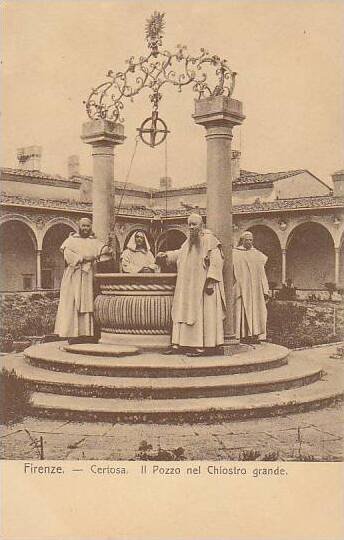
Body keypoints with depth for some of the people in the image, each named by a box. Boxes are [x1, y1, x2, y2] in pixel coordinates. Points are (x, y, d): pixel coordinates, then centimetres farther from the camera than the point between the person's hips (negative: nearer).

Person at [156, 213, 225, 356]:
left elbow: (216, 261, -15)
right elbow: (181, 253, 31)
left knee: (202, 313, -7)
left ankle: (204, 345, -3)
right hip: (188, 285, 8)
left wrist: (211, 281, -21)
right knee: (184, 312, 6)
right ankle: (179, 344, 9)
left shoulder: (209, 240, -10)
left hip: (202, 285, -8)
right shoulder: (189, 241, 13)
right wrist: (166, 255, 18)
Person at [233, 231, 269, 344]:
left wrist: (265, 290, 6)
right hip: (242, 287, -4)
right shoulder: (235, 254, 4)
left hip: (255, 289, 4)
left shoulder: (257, 255, 15)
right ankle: (243, 336, -6)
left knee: (256, 311, 1)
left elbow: (262, 274, 13)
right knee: (243, 311, -7)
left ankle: (255, 335, 3)